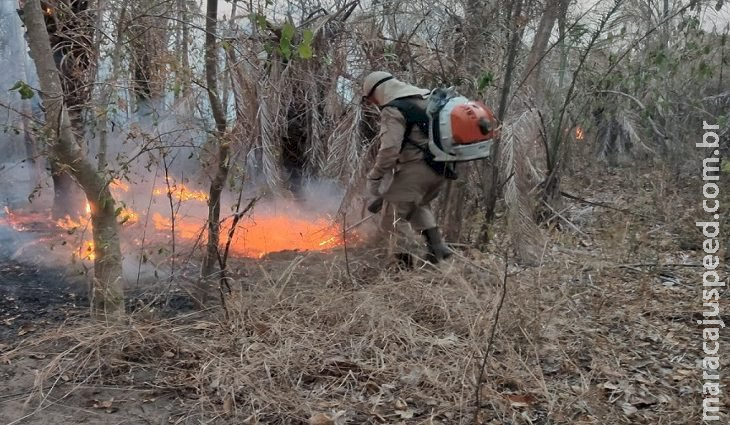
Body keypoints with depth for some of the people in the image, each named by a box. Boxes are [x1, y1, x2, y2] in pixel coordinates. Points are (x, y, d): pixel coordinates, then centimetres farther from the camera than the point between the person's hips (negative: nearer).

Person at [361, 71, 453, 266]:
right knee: (419, 205, 29)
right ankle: (437, 247, 20)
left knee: (393, 215, 3)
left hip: (416, 168, -9)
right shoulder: (426, 97, 16)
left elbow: (389, 150, -20)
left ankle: (402, 260, 3)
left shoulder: (393, 111, -11)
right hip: (441, 167, 9)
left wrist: (374, 178, -11)